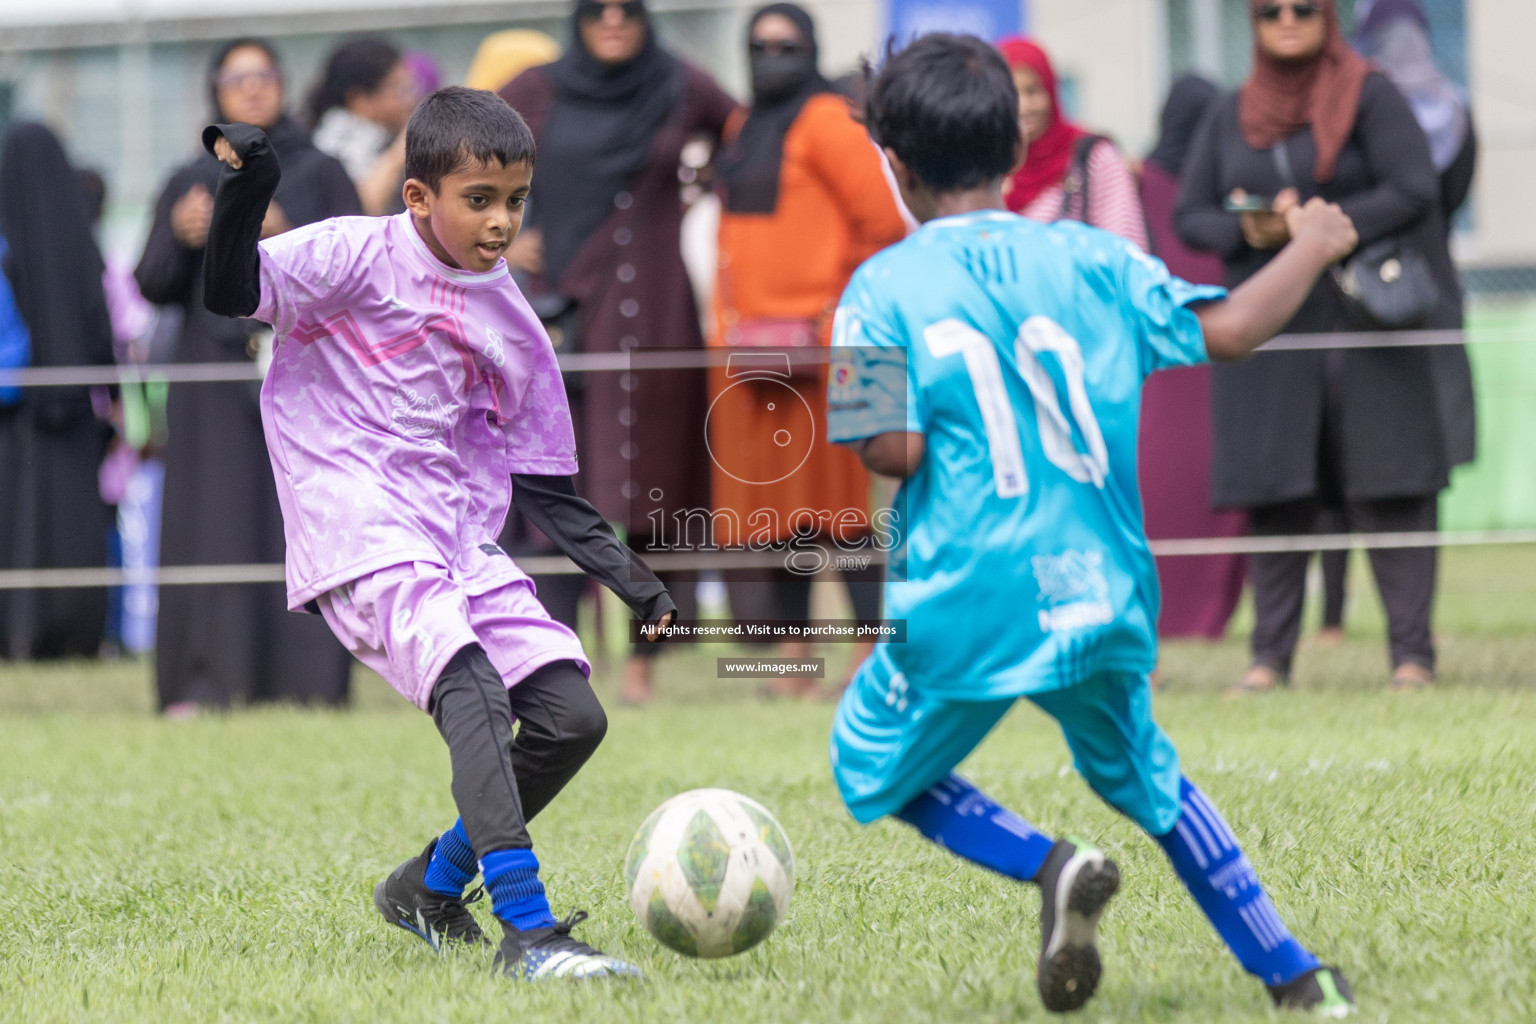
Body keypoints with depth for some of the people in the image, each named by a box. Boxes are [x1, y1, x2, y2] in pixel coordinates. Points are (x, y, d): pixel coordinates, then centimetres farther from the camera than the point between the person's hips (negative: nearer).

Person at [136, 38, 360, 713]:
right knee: (212, 523, -7)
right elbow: (153, 287, 5)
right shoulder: (191, 183, 13)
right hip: (214, 377, 1)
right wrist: (180, 237, -14)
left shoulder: (321, 175, 9)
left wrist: (291, 241, -17)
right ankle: (204, 683, -9)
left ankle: (306, 683, -7)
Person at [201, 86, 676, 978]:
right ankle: (528, 931, -35)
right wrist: (247, 193, -28)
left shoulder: (509, 322, 14)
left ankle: (432, 888, 19)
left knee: (573, 716, -1)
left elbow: (542, 485, 20)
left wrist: (635, 583, 14)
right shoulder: (359, 256, -1)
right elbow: (235, 293, -12)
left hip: (459, 539, 7)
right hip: (359, 537, -7)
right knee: (471, 687, -28)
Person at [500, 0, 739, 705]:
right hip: (564, 310, 0)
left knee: (649, 491, 0)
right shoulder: (538, 93, 5)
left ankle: (642, 664, 7)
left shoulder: (683, 90, 4)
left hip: (653, 315, 0)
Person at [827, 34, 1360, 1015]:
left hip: (964, 602, -4)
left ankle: (1050, 865, -8)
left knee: (878, 768, 17)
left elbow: (893, 449, -14)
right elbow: (1227, 329, 2)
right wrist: (1311, 246, 19)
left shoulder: (883, 290, -6)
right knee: (1142, 774, 24)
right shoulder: (1092, 261, 3)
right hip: (1101, 592, 4)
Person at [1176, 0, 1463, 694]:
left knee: (1388, 489, -5)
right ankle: (1271, 656, 6)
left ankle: (1412, 653, -3)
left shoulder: (1370, 97, 0)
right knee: (1274, 495, 1)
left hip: (1367, 325, -3)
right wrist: (1247, 231, -10)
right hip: (1268, 331, 3)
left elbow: (1413, 192, -9)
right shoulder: (1231, 117, 12)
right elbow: (1190, 216, 11)